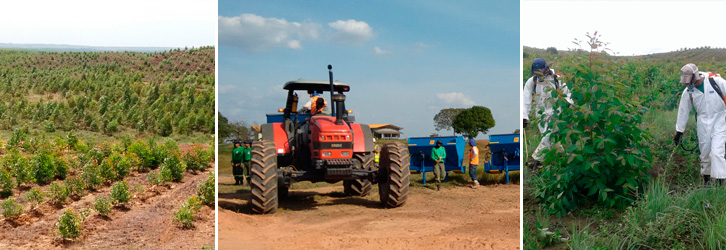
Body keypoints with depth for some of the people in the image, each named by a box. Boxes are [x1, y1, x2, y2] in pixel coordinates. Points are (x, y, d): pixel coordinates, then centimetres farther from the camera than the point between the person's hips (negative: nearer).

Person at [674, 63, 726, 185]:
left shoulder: (716, 81, -12)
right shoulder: (688, 92, 0)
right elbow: (683, 111, 8)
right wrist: (679, 132, 11)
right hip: (703, 122, 4)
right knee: (704, 152, 8)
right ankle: (706, 181, 24)